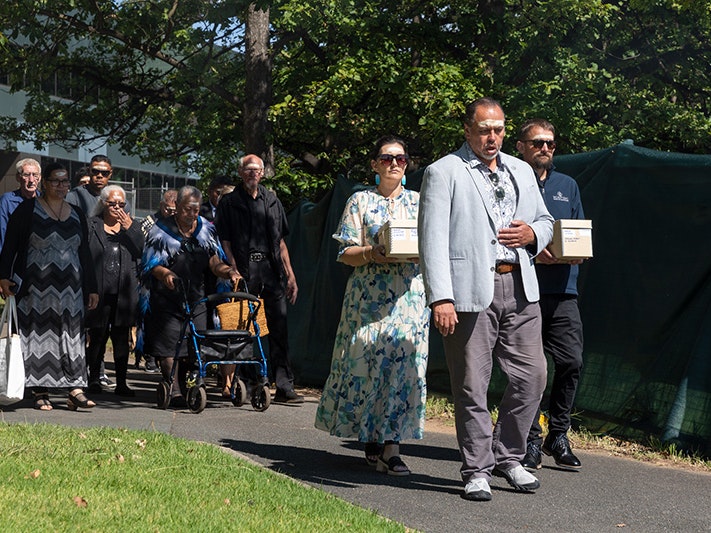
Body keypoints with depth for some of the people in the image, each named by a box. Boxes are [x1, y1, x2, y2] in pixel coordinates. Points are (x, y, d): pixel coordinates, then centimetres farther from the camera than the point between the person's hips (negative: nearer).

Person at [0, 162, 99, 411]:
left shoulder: (77, 215, 13)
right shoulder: (28, 210, 0)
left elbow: (85, 253, 15)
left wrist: (91, 288, 11)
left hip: (69, 289, 4)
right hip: (37, 287, -3)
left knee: (72, 334, -2)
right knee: (40, 336, -2)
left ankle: (75, 390, -5)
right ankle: (41, 393, 1)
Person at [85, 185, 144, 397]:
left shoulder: (132, 225, 14)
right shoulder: (91, 225, 6)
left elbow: (142, 251, 0)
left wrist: (129, 228, -9)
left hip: (124, 292, 2)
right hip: (99, 292, -2)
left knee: (122, 338, 5)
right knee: (98, 336, 2)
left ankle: (121, 382, 10)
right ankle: (94, 378, 15)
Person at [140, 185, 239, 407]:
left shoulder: (206, 229, 8)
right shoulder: (162, 229, -3)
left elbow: (214, 262, 2)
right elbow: (153, 265, -7)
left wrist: (228, 271, -19)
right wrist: (166, 274, -28)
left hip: (195, 297, 4)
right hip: (167, 297, -4)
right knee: (169, 343, -9)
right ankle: (173, 391, -6)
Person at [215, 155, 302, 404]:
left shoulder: (272, 201, 18)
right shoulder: (229, 203, 6)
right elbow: (225, 242, 0)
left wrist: (290, 275, 13)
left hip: (272, 271, 3)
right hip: (244, 271, -3)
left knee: (279, 328, -2)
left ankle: (284, 385, -2)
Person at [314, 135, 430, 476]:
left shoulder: (419, 202, 14)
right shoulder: (360, 202, 8)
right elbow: (346, 254, 2)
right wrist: (372, 253, -17)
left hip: (411, 295, 1)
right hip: (369, 294, -1)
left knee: (403, 360, -8)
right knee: (367, 361, -3)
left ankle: (391, 445, -8)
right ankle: (371, 438, 12)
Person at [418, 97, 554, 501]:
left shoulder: (522, 172, 19)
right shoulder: (444, 173, 0)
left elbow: (545, 222, 28)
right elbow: (433, 239, -7)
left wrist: (532, 234, 2)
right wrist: (440, 298, -17)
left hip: (519, 287, 5)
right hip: (471, 290, -5)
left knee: (532, 376, 4)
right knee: (472, 386, -1)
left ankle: (507, 457, 22)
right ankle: (477, 471, 12)